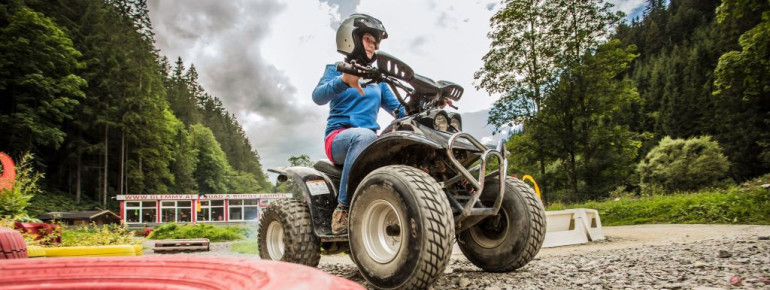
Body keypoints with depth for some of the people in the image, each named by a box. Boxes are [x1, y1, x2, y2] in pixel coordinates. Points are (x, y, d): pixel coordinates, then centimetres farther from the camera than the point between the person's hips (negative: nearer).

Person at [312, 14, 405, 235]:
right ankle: (343, 208, -35)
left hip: (369, 138, 5)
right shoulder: (335, 69, 10)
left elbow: (399, 109, 17)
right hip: (339, 137, -4)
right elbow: (318, 97, -11)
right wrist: (344, 80, -31)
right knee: (365, 136, -40)